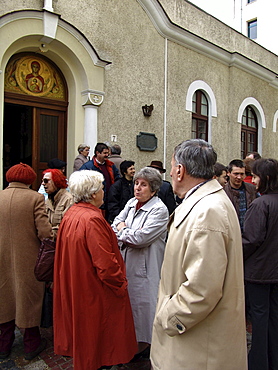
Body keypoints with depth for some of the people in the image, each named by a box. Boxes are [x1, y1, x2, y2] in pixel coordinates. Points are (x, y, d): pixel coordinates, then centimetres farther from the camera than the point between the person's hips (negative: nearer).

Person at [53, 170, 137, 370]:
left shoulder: (70, 214, 0)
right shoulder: (93, 219, -27)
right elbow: (106, 263, -28)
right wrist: (121, 284, -13)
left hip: (74, 286, 9)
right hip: (95, 292, -9)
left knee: (82, 328, 25)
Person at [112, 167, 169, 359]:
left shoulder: (159, 210, -17)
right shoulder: (131, 203, 6)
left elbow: (141, 238, -24)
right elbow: (115, 226, 6)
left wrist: (122, 230, -7)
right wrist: (128, 239, -12)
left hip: (145, 265, -7)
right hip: (126, 261, 7)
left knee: (142, 299, 7)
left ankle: (144, 342, 30)